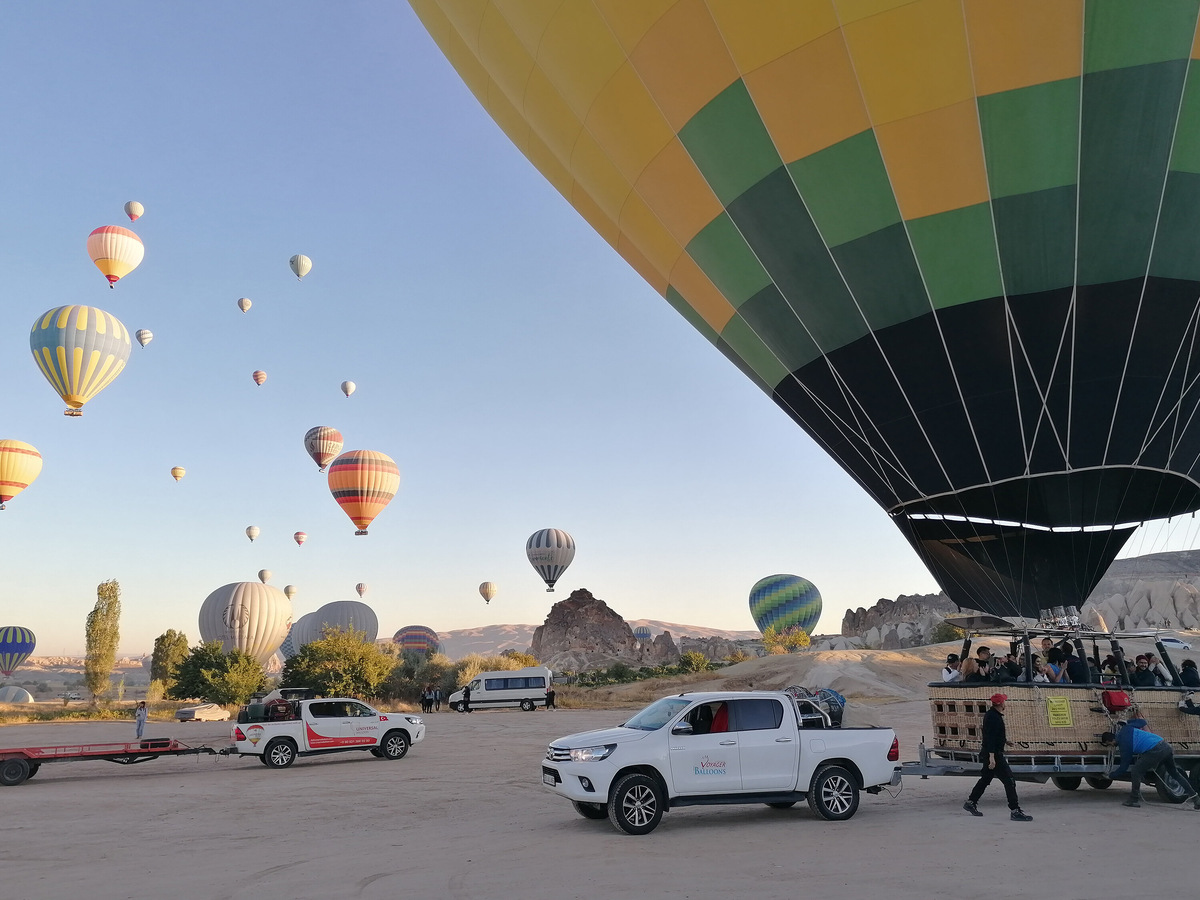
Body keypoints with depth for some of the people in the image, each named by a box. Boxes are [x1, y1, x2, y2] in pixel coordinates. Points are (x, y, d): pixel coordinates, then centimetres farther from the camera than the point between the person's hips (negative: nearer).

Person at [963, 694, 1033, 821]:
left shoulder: (990, 714, 12)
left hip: (990, 754, 11)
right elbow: (990, 738, -26)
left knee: (985, 779, 18)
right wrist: (991, 757, -30)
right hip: (993, 754, -11)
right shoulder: (993, 717, -20)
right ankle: (1015, 811, -7)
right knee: (1009, 781, -8)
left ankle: (971, 802, 26)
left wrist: (1003, 738, 44)